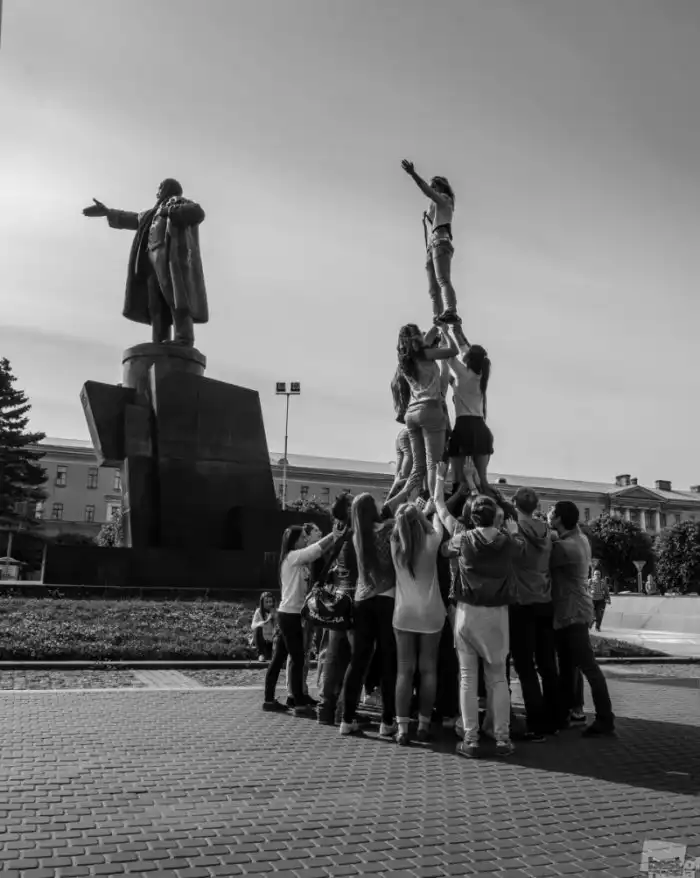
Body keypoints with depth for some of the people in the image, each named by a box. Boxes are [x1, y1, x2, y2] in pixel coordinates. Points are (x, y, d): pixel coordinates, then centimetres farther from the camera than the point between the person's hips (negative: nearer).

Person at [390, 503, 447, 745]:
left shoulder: (395, 544, -3)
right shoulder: (430, 542, -10)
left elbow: (401, 526, 17)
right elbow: (437, 525, 10)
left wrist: (409, 510, 27)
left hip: (403, 615, 2)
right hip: (430, 615, -2)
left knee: (405, 671, 5)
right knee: (428, 670, 9)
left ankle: (402, 727, 2)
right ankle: (424, 725, 13)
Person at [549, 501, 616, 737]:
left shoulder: (564, 547, -22)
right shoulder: (580, 538, 6)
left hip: (572, 614, -10)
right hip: (569, 613, 10)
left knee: (588, 667, -6)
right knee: (566, 668, 14)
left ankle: (605, 720, -1)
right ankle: (562, 715, 23)